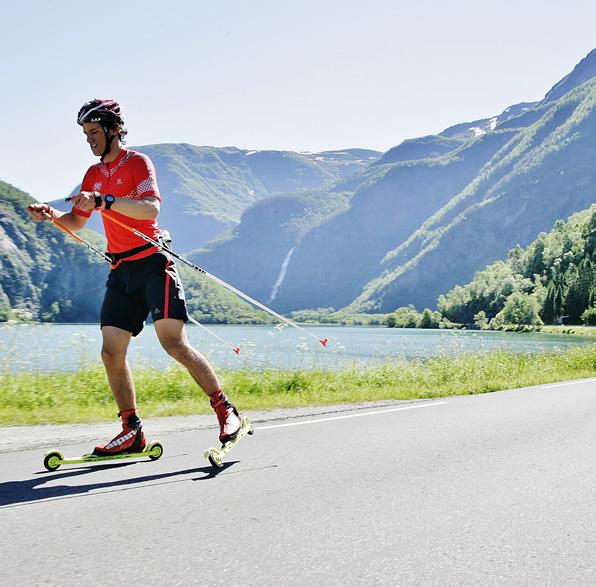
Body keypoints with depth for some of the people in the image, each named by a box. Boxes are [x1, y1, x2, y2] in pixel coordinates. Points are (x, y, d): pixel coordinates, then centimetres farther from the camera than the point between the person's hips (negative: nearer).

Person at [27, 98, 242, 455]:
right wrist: (51, 215, 1)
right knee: (111, 352, -2)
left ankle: (226, 410, -3)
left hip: (152, 262, -7)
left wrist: (104, 201, -32)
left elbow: (151, 208, -21)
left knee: (174, 343, -16)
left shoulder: (137, 162, -3)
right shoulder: (94, 174, 18)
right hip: (120, 272, 7)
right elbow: (76, 222, 22)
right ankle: (132, 432, 7)